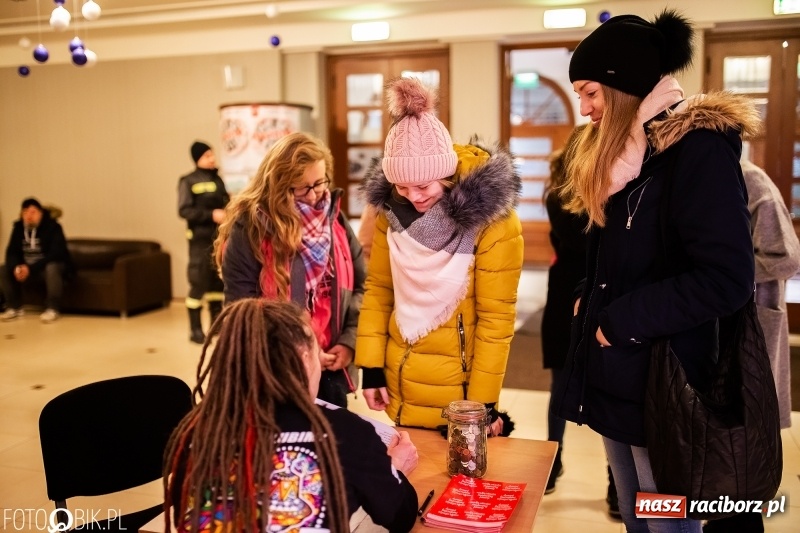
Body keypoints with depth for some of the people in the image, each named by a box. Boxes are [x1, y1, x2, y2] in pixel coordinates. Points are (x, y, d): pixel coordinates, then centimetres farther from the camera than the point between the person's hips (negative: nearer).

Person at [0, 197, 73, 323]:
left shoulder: (53, 227, -18)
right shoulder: (18, 228, -1)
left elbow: (55, 254, -26)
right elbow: (11, 252, -3)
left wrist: (31, 268, -34)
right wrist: (16, 267, -26)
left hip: (54, 265, -6)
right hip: (27, 267, 6)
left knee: (51, 268, -39)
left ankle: (53, 309, -28)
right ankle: (15, 307, -1)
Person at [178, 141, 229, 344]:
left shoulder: (217, 179, 12)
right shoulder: (188, 181, -5)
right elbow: (184, 211, -13)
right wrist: (211, 215, -20)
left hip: (220, 237, 6)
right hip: (201, 238, -6)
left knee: (219, 281, 12)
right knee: (199, 283, -6)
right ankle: (195, 329, 2)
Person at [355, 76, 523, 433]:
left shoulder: (492, 222, -19)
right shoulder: (391, 210, -5)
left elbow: (496, 318, -16)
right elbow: (377, 289, 3)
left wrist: (482, 401, -14)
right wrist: (370, 364, 1)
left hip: (458, 389, -4)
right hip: (399, 383, 5)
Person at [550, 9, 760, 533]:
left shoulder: (700, 149, -16)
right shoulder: (625, 152, 12)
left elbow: (727, 279, -24)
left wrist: (624, 322, -18)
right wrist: (591, 302, 2)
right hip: (618, 374, 8)